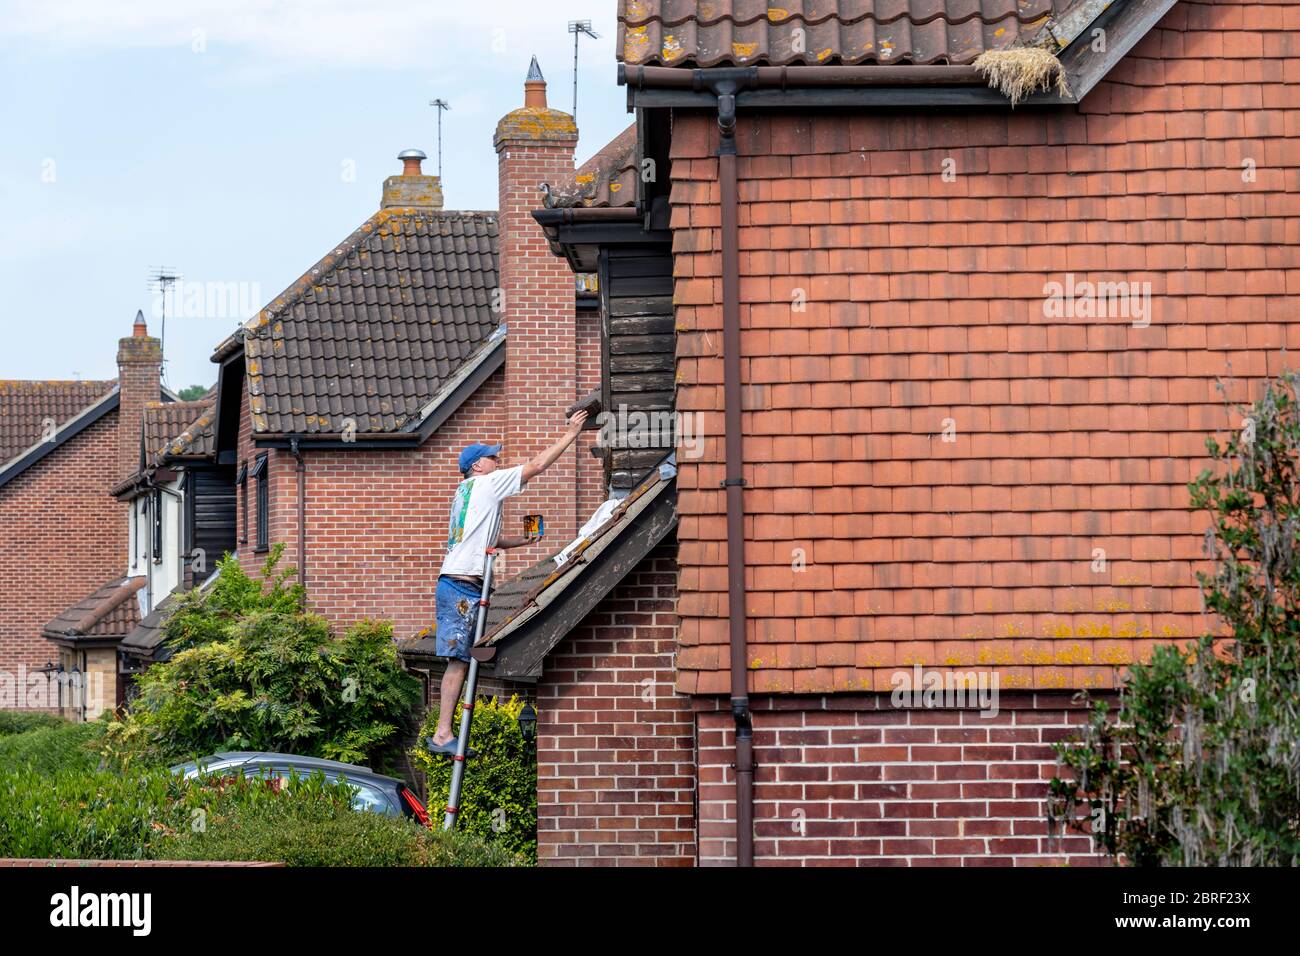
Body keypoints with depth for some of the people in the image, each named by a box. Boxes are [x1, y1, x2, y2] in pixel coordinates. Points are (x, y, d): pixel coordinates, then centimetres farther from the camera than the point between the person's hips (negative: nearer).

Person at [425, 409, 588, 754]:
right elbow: (538, 466, -4)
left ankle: (443, 734, 5)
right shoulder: (486, 484, -3)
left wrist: (524, 540, 23)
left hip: (455, 586, 10)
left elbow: (490, 540, 33)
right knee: (459, 661, -12)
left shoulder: (467, 492, 24)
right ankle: (443, 735, -15)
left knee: (460, 662, 7)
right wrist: (570, 435, 4)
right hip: (463, 586, -10)